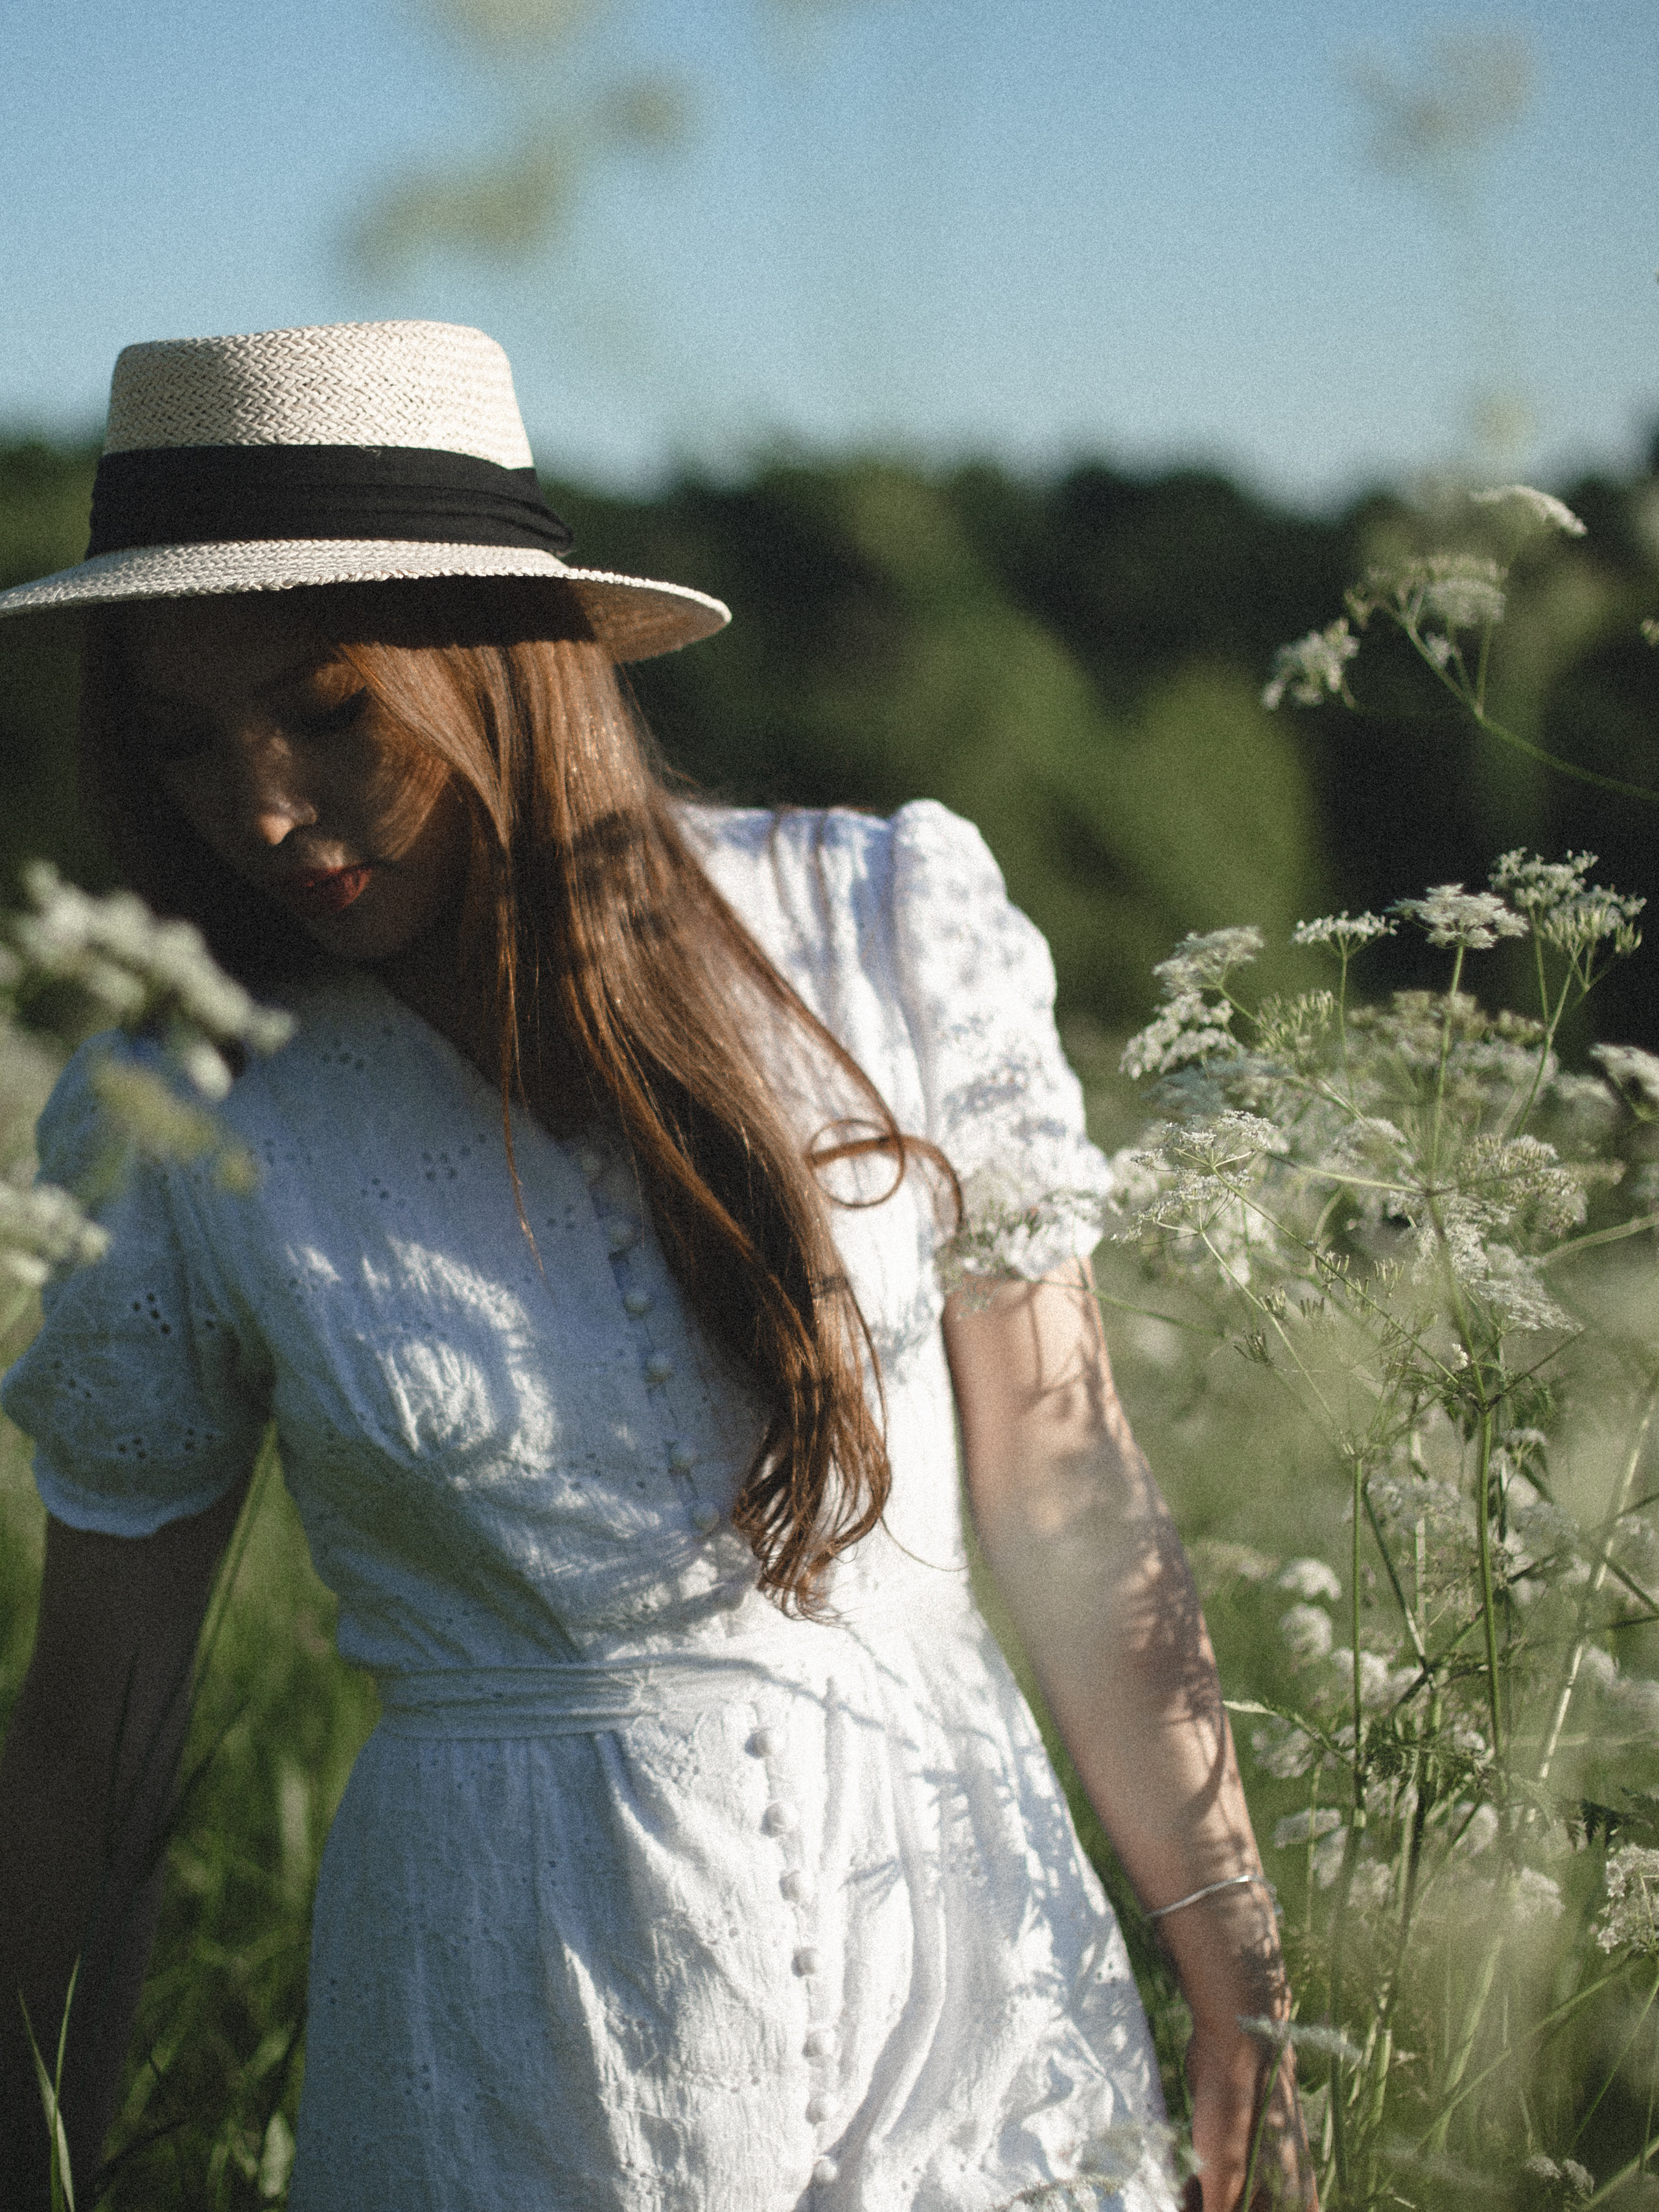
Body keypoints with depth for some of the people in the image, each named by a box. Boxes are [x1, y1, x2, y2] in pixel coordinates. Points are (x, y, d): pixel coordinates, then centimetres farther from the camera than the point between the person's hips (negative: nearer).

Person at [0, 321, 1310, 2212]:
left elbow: (1067, 1497, -1)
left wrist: (1243, 1987, 2)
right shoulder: (176, 1131, -8)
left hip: (961, 1929, 1)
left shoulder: (883, 930, -8)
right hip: (521, 2060, -1)